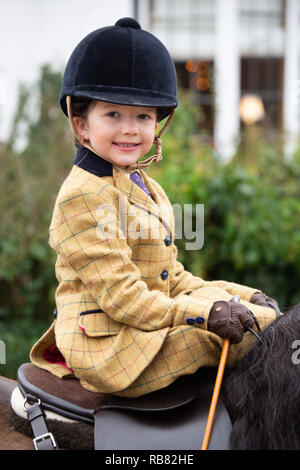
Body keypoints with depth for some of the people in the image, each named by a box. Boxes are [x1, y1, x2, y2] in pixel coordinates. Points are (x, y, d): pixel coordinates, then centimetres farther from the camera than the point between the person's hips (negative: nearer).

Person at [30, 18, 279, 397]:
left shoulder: (145, 187, 16)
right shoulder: (82, 195, -16)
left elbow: (169, 277, 16)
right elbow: (121, 297, -22)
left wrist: (239, 295, 5)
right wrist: (203, 313, -25)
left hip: (148, 329, 10)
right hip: (107, 349, -10)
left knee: (261, 309, 6)